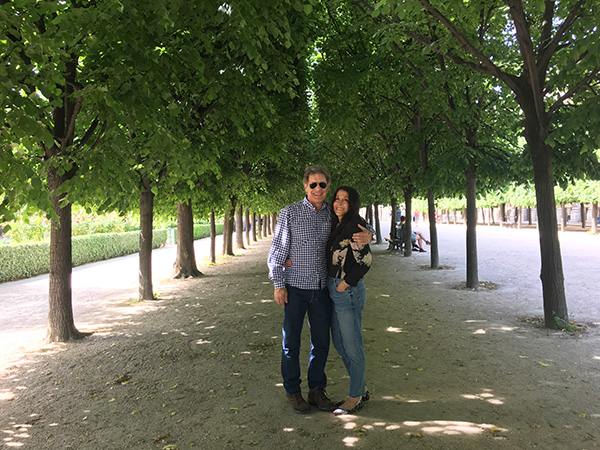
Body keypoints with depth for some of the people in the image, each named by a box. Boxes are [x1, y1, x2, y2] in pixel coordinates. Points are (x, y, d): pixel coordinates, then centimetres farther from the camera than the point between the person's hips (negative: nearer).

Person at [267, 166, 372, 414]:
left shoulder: (333, 213, 5)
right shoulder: (290, 213, -4)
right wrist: (278, 285, -6)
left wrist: (368, 235, -11)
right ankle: (293, 392, 23)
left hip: (322, 288, 3)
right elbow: (277, 250, -2)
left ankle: (316, 390, 27)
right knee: (291, 341, 6)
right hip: (295, 288, -3)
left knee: (321, 342, 10)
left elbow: (357, 229, 14)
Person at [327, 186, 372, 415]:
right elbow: (331, 257, 19)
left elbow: (365, 261, -19)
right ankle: (361, 389, 32)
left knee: (352, 345, 3)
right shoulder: (336, 225, 12)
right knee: (339, 343, 17)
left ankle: (356, 397, 19)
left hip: (349, 291, -10)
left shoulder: (355, 226, -14)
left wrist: (344, 284, -14)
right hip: (334, 290, 10)